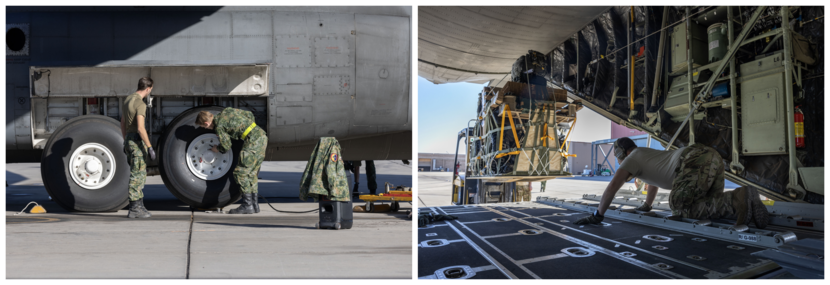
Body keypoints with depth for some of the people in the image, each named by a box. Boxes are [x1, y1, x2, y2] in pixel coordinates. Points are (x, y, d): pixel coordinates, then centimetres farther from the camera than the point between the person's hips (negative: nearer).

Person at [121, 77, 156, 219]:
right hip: (137, 142, -9)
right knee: (137, 175, -4)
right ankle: (134, 209, 0)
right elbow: (140, 128, -25)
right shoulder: (140, 104, -17)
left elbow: (123, 123, 20)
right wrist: (150, 147, -22)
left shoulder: (128, 100, 13)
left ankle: (139, 206, 19)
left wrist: (126, 142, 27)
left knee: (140, 175, 15)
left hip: (129, 140, 9)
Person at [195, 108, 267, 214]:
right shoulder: (227, 110, 16)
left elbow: (226, 147, 3)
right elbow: (249, 115, 23)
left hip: (253, 141, -9)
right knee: (251, 174, 14)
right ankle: (255, 204, 15)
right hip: (262, 136, 9)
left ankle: (247, 206, -3)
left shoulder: (219, 127, -6)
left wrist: (216, 149, 23)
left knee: (240, 173, -3)